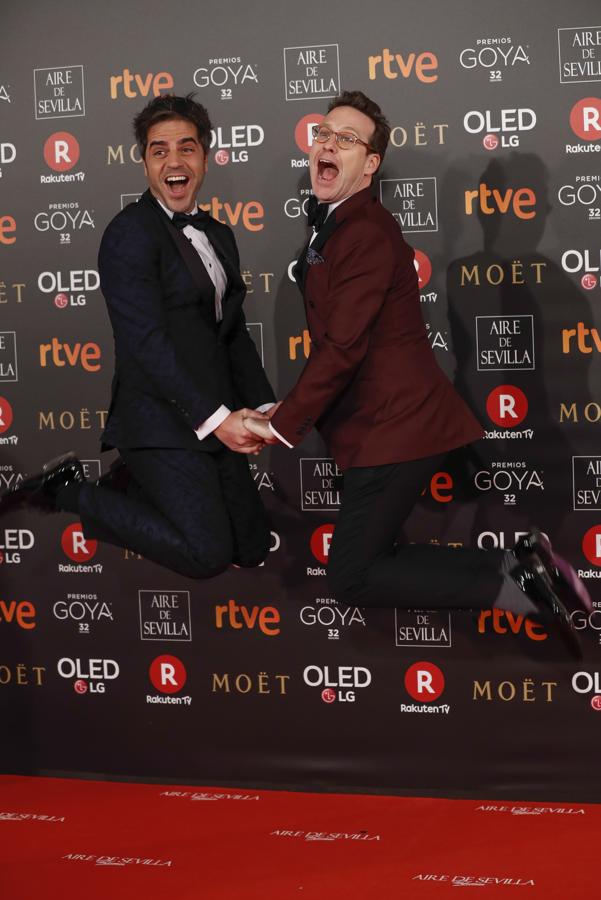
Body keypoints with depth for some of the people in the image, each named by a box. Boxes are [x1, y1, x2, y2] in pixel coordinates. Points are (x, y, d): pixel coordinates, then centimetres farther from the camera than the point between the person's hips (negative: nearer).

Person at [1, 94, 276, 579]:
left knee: (253, 547, 9)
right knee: (208, 554, -10)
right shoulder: (131, 234, -12)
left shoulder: (218, 235, 15)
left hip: (213, 419, 8)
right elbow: (146, 341, -20)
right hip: (163, 424, -8)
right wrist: (216, 417, -24)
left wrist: (264, 407, 4)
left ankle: (132, 484, 24)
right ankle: (70, 490, 4)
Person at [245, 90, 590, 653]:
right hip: (385, 422, 10)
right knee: (367, 561, 14)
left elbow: (341, 348, -22)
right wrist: (298, 412, 10)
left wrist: (281, 426, -16)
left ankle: (517, 589, -3)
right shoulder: (334, 226, 15)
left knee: (352, 577, -7)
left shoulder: (366, 234, -17)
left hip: (394, 428, -10)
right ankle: (521, 565, 13)